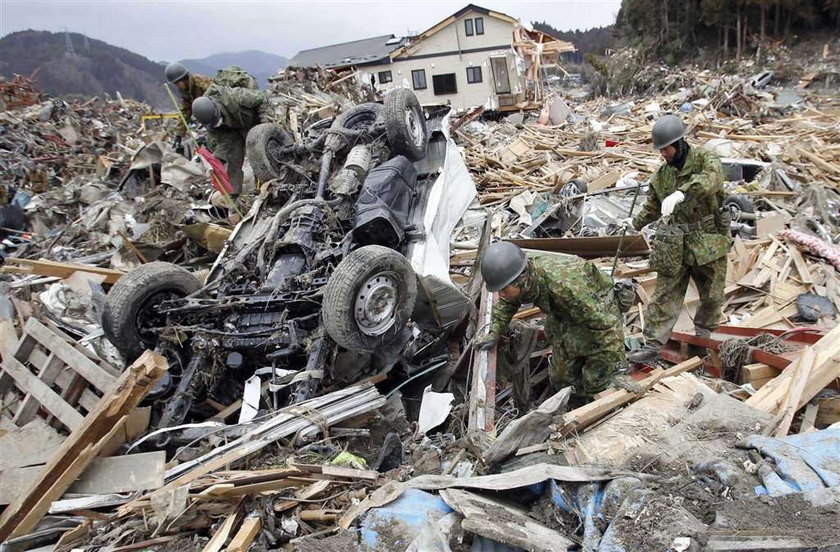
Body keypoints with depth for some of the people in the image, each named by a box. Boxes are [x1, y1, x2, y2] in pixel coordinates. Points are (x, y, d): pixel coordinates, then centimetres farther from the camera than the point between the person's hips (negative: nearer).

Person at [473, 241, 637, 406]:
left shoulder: (564, 286, -44)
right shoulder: (524, 277, -22)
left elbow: (604, 324, -38)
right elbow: (506, 303, 4)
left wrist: (616, 372, -34)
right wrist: (494, 333, -4)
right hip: (562, 317, 6)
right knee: (560, 379, 12)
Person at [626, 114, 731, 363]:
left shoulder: (705, 159, -7)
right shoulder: (662, 175, 8)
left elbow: (712, 177, -32)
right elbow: (653, 207, 20)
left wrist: (681, 192, -47)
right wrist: (634, 223, 6)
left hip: (708, 241, -3)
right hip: (674, 245, 3)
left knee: (712, 295, 10)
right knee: (665, 295, -1)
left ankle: (702, 335, 32)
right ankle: (653, 344, 1)